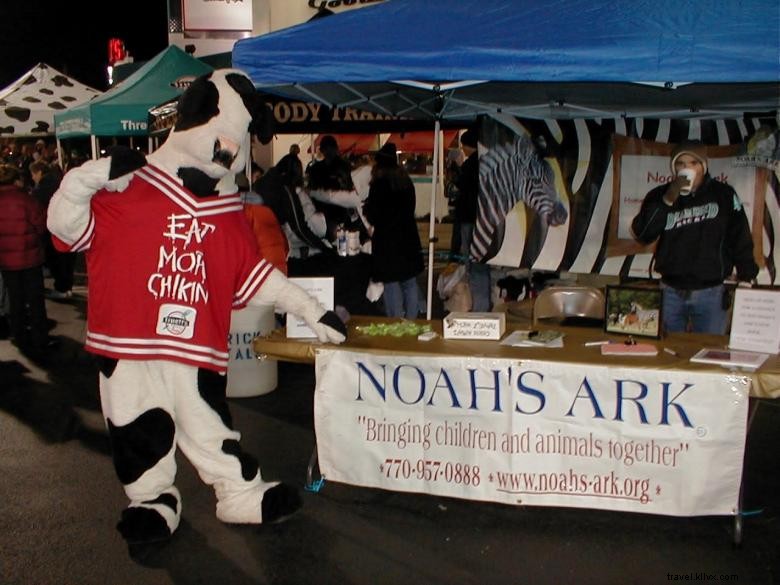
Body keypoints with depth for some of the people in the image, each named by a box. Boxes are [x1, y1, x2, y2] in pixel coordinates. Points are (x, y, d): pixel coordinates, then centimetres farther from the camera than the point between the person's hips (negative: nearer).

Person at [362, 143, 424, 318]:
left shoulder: (379, 184, -13)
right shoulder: (406, 181, 7)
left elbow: (374, 217, -12)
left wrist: (366, 208, 7)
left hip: (387, 241, -6)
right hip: (409, 238, 6)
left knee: (391, 284, -1)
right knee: (410, 283, 12)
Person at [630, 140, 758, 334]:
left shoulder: (724, 195, -2)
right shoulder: (660, 195, 1)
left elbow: (741, 242, 3)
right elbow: (641, 235, -12)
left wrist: (747, 279, 1)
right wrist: (667, 201, -19)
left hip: (711, 294, -1)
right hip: (670, 293, 1)